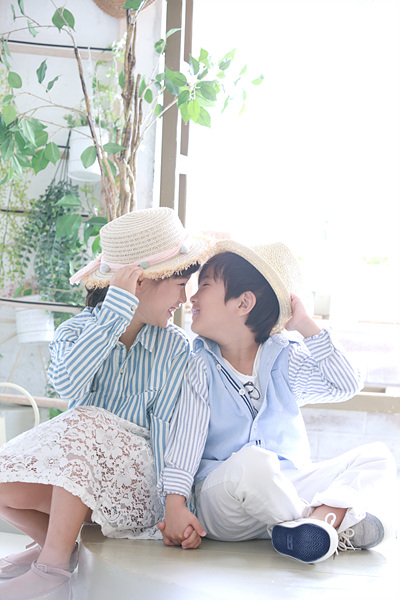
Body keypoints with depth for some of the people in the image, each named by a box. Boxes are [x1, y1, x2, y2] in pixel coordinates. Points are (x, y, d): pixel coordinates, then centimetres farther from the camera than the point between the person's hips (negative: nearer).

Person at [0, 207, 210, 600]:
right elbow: (68, 385, -23)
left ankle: (53, 564, -22)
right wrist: (116, 307, -27)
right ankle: (51, 541, 8)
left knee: (85, 423, -31)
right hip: (73, 468, 2)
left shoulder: (174, 348, -2)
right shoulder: (76, 331, 0)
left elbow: (166, 426, -10)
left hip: (136, 474, -2)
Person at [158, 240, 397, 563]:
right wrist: (175, 506, -16)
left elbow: (346, 385, -1)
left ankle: (321, 518, -37)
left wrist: (307, 327, -3)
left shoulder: (284, 358, 9)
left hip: (287, 488, 4)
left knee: (378, 456, -10)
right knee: (253, 461, -38)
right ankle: (340, 525, -21)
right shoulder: (202, 367, 3)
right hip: (220, 493, -4)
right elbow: (185, 439, -4)